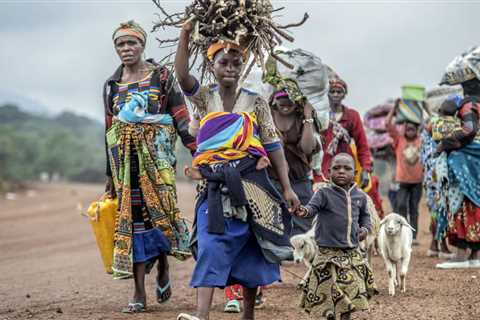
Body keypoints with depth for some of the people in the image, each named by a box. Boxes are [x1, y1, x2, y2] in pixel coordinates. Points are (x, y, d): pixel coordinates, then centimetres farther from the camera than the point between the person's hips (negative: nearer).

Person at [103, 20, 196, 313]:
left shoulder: (161, 76, 3)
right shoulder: (112, 84, 13)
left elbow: (180, 117, 0)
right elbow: (110, 130, 16)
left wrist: (197, 151, -10)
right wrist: (111, 173, 15)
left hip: (156, 153, -3)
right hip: (125, 158, 3)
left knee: (160, 209, -12)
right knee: (132, 216, -2)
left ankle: (163, 266, 18)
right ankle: (140, 293, -1)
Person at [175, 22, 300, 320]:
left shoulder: (256, 102, 6)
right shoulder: (204, 98, 8)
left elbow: (273, 146, 5)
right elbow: (182, 75, -12)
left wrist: (287, 187, -1)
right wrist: (185, 33, -16)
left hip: (249, 184, 0)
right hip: (215, 186, 0)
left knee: (250, 249, 4)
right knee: (210, 246, -12)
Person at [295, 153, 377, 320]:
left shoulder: (360, 196, 7)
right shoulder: (324, 193, -8)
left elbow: (365, 215, 23)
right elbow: (312, 207, -23)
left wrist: (365, 228, 4)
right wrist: (304, 211, -46)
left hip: (352, 254, 5)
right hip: (329, 252, -4)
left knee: (352, 291, 11)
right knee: (330, 292, -1)